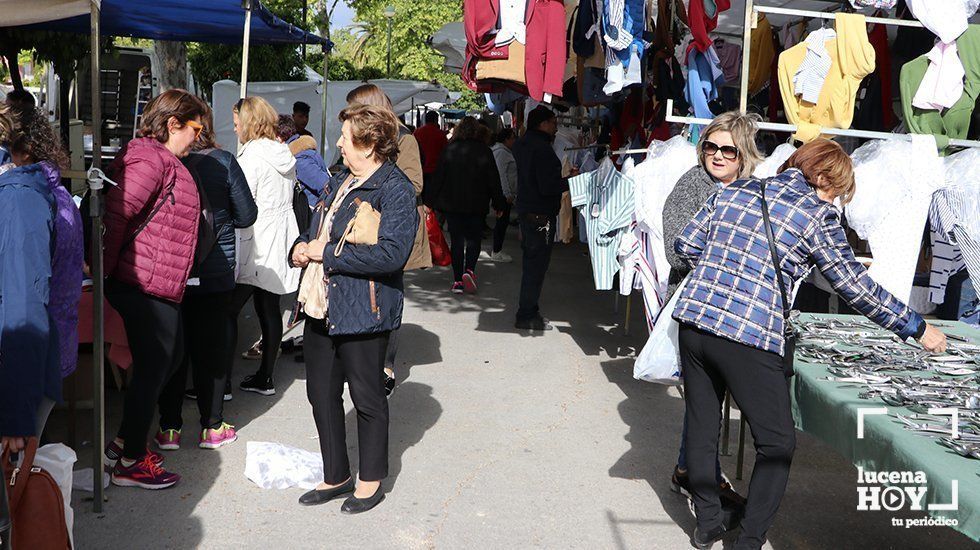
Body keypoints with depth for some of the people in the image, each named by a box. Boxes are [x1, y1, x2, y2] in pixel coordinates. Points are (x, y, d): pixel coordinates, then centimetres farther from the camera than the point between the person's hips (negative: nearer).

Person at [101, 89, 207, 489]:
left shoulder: (166, 162, 18)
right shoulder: (150, 159, -16)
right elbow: (115, 213, -24)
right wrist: (105, 270, -17)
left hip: (160, 289, 11)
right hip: (145, 286, -11)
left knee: (169, 359, 20)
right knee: (152, 369, -1)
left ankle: (125, 442, 30)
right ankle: (131, 463, 12)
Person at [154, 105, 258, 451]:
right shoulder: (223, 162, -9)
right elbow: (247, 215, -4)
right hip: (215, 270, 0)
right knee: (211, 347, 9)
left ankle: (169, 429, 16)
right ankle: (212, 428, 17)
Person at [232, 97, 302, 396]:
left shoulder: (252, 155, -15)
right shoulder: (285, 153, 11)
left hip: (256, 245, -9)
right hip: (279, 243, 9)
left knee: (227, 311, -4)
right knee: (269, 309, 13)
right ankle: (265, 377, 20)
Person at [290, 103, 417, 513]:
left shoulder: (395, 190, -13)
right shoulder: (339, 182, 15)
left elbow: (391, 253, -24)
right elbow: (317, 230, 27)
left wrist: (327, 253, -19)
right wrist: (302, 248, 3)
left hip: (363, 311, -9)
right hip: (321, 306, 9)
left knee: (367, 398, 6)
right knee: (321, 393, 14)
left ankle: (371, 480, 23)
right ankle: (336, 475, 29)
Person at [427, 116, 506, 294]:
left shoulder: (449, 150, -3)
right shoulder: (484, 151, -5)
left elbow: (438, 177, 0)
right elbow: (494, 179, -2)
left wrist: (432, 202, 6)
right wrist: (499, 204, 5)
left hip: (451, 203, 1)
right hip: (477, 204, -1)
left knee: (456, 240, 6)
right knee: (473, 238, 10)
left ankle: (458, 280, 6)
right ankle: (469, 270, -13)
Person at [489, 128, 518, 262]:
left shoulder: (504, 152, 19)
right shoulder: (501, 152, -15)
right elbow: (501, 174, -21)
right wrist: (508, 194, -23)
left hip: (505, 194, 11)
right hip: (503, 193, -11)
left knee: (503, 221, 13)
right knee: (502, 221, -7)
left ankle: (497, 250, 18)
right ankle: (496, 253, -3)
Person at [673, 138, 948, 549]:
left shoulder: (735, 190, 13)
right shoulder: (815, 213, -2)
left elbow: (686, 245, 13)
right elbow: (855, 286, -1)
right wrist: (917, 329, 8)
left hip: (693, 322, 6)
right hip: (748, 339, -6)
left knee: (702, 429, 18)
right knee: (777, 445, 8)